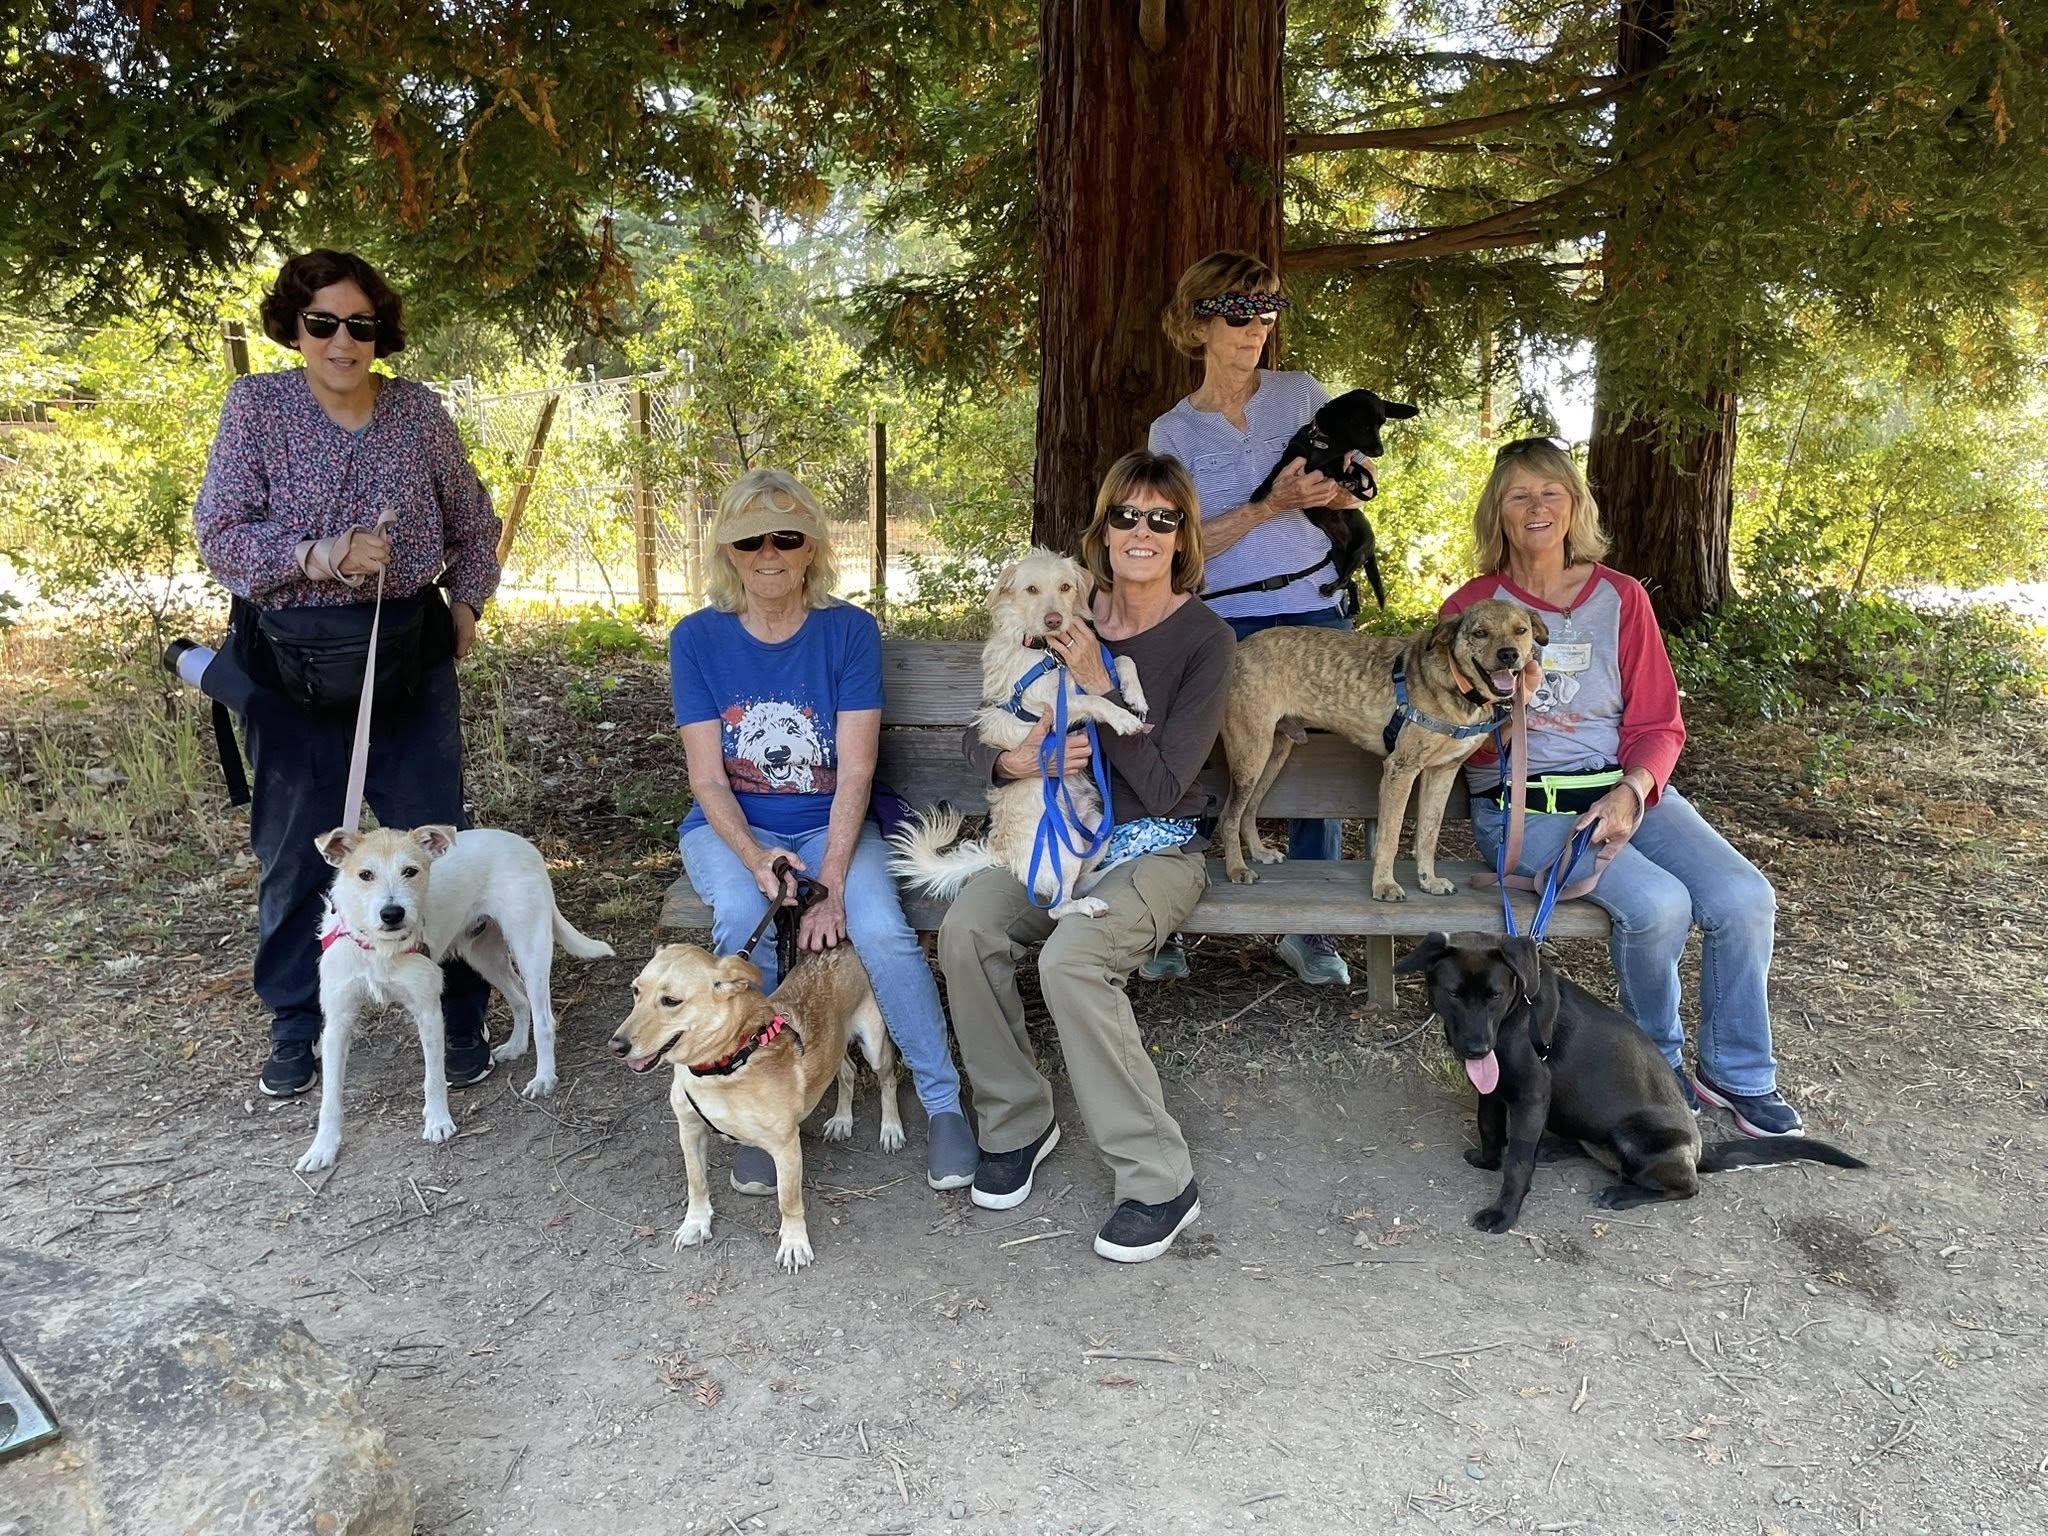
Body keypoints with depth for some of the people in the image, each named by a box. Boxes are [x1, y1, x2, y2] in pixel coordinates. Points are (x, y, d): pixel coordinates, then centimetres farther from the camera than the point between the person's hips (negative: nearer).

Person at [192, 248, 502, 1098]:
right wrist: (317, 557, -23)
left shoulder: (418, 409, 2)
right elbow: (219, 535, -9)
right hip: (289, 664, -1)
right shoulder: (256, 405, -3)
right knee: (293, 851, 8)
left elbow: (473, 520, 16)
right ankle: (295, 1026, 25)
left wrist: (466, 600, 10)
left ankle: (459, 1018, 17)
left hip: (409, 655, 1)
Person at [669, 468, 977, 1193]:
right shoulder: (697, 638, -3)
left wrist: (831, 882, -24)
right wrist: (757, 860, -25)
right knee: (743, 916, -32)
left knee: (881, 930, -28)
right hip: (731, 827, 1)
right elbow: (708, 779, -7)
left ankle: (943, 1102, -10)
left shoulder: (849, 630, -6)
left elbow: (855, 771, -12)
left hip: (830, 825, 0)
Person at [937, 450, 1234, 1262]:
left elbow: (1162, 784, -14)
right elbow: (980, 735, 7)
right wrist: (1017, 760, -16)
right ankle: (1017, 1122, -3)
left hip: (1156, 847, -4)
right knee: (965, 929, -25)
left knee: (1071, 958, -33)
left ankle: (1160, 1180, -16)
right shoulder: (1066, 617, 6)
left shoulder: (1205, 639, -7)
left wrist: (1097, 688, -19)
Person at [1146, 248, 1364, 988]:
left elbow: (1358, 489, 13)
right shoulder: (1173, 431, 5)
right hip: (1224, 622, -2)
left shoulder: (1301, 393, 10)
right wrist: (1270, 505, -18)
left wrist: (1335, 489, -11)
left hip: (1314, 606, 2)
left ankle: (1307, 928, 16)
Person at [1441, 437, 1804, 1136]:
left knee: (1744, 897, -18)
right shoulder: (1471, 607, 1)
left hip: (1624, 788, 4)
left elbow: (1658, 724, 6)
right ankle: (1656, 1057, 5)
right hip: (1521, 805, -3)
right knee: (1658, 904, -27)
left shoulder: (1621, 597, 7)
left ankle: (1737, 1073, 7)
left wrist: (1631, 790, -14)